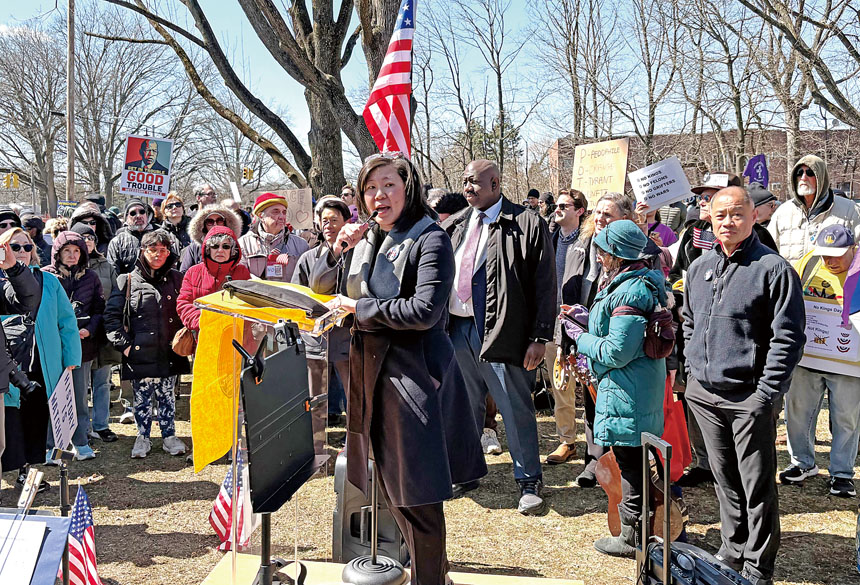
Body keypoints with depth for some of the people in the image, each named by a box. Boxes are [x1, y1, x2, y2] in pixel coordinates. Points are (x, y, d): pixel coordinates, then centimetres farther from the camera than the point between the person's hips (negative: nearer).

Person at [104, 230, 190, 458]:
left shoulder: (176, 280, 7)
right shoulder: (128, 281, 1)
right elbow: (112, 315, 1)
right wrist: (124, 344, -5)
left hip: (169, 352, 1)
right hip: (139, 354, -1)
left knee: (167, 395, 10)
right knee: (142, 397, 7)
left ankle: (169, 436, 23)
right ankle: (143, 437, 22)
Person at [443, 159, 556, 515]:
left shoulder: (527, 225, -5)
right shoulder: (454, 226, 12)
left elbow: (545, 285, -7)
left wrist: (540, 338, -12)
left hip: (502, 332, -5)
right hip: (458, 328, 6)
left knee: (516, 410, 3)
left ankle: (529, 482, 18)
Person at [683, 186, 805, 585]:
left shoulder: (773, 268, -9)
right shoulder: (699, 268, 11)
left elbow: (788, 338, -12)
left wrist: (765, 394, -15)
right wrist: (693, 369, 12)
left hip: (750, 398, -6)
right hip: (704, 394, 6)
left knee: (757, 487, 3)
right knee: (725, 480, 17)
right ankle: (732, 552, 31)